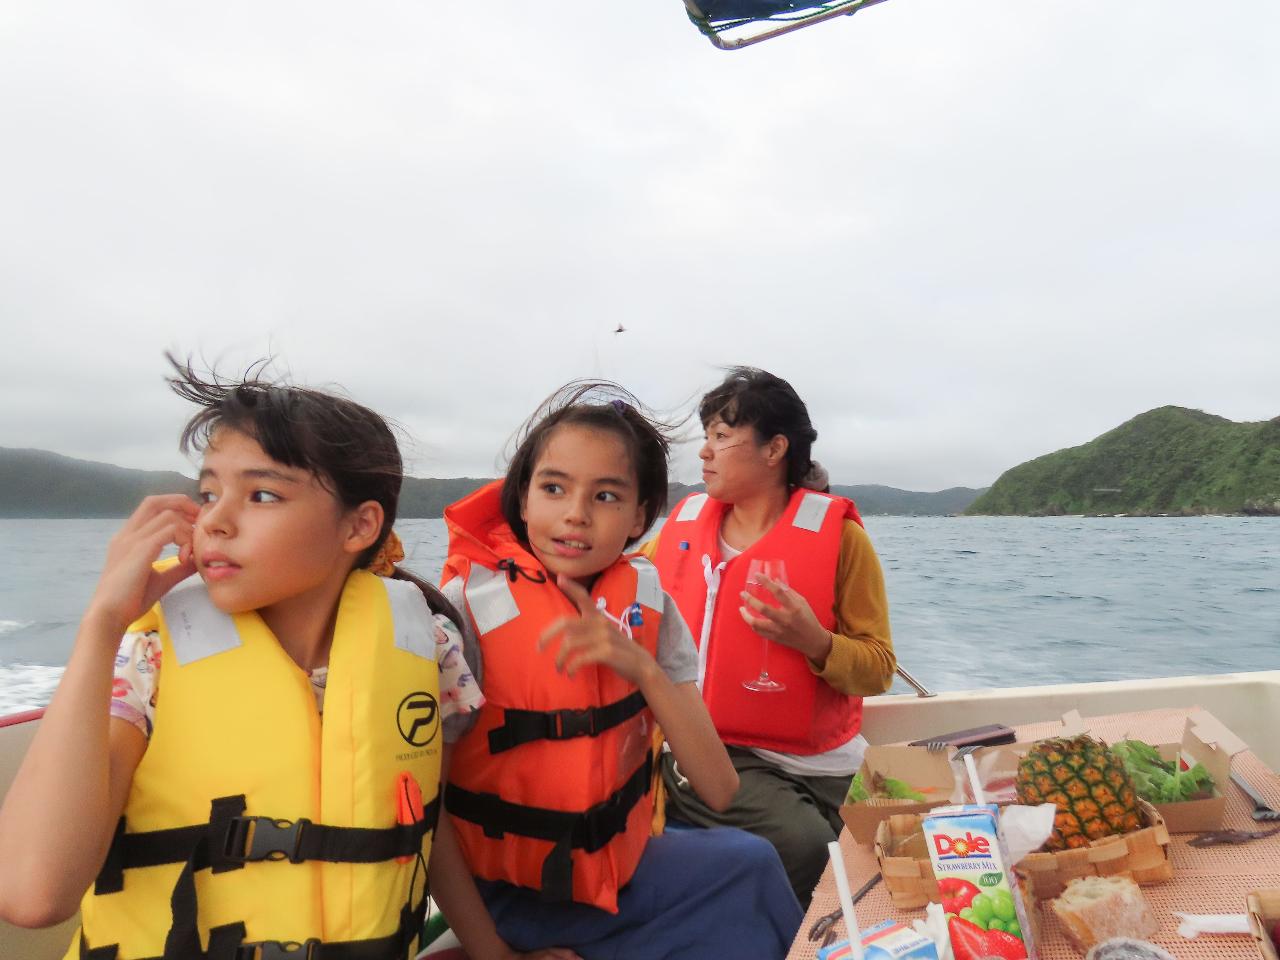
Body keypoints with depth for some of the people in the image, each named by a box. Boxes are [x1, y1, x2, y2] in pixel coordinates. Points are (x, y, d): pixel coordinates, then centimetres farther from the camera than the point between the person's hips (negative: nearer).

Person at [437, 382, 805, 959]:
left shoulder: (646, 603, -8)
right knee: (750, 867, -16)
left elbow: (718, 792, -12)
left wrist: (642, 668, -25)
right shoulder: (469, 604, -19)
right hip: (510, 895, -4)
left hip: (621, 863, 4)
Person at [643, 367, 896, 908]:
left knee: (801, 844, -28)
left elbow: (878, 671, -5)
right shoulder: (686, 519, 6)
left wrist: (814, 641, -22)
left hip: (782, 769, -3)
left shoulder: (838, 536, -6)